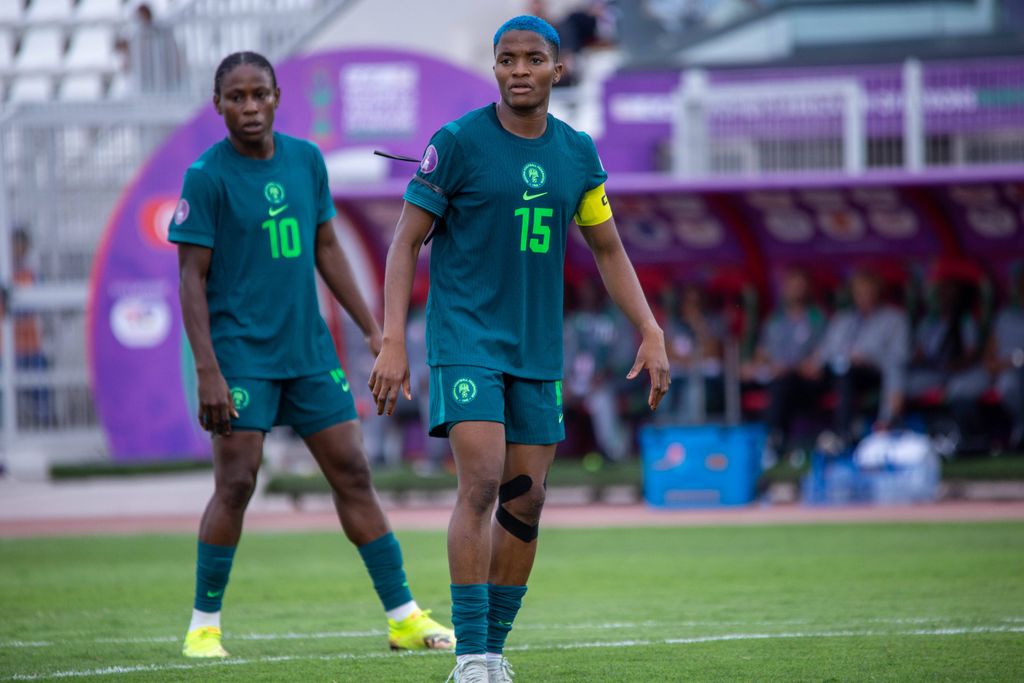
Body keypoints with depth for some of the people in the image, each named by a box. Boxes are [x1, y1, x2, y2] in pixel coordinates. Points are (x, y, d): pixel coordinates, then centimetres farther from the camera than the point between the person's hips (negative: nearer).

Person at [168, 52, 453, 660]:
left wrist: (373, 329, 14)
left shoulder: (306, 159, 8)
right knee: (236, 483, -10)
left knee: (353, 474, 5)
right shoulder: (207, 176, -8)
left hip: (308, 347, 5)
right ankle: (204, 626, 2)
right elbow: (193, 277, -9)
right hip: (241, 351, -5)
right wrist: (207, 370, -16)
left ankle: (404, 617, 9)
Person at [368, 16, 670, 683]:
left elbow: (609, 250, 16)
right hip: (466, 340, -5)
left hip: (539, 350, 5)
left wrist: (652, 334, 6)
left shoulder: (578, 152, 7)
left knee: (525, 501, 4)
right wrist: (393, 342, -13)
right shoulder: (458, 142, -7)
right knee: (482, 484, -18)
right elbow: (407, 242, -5)